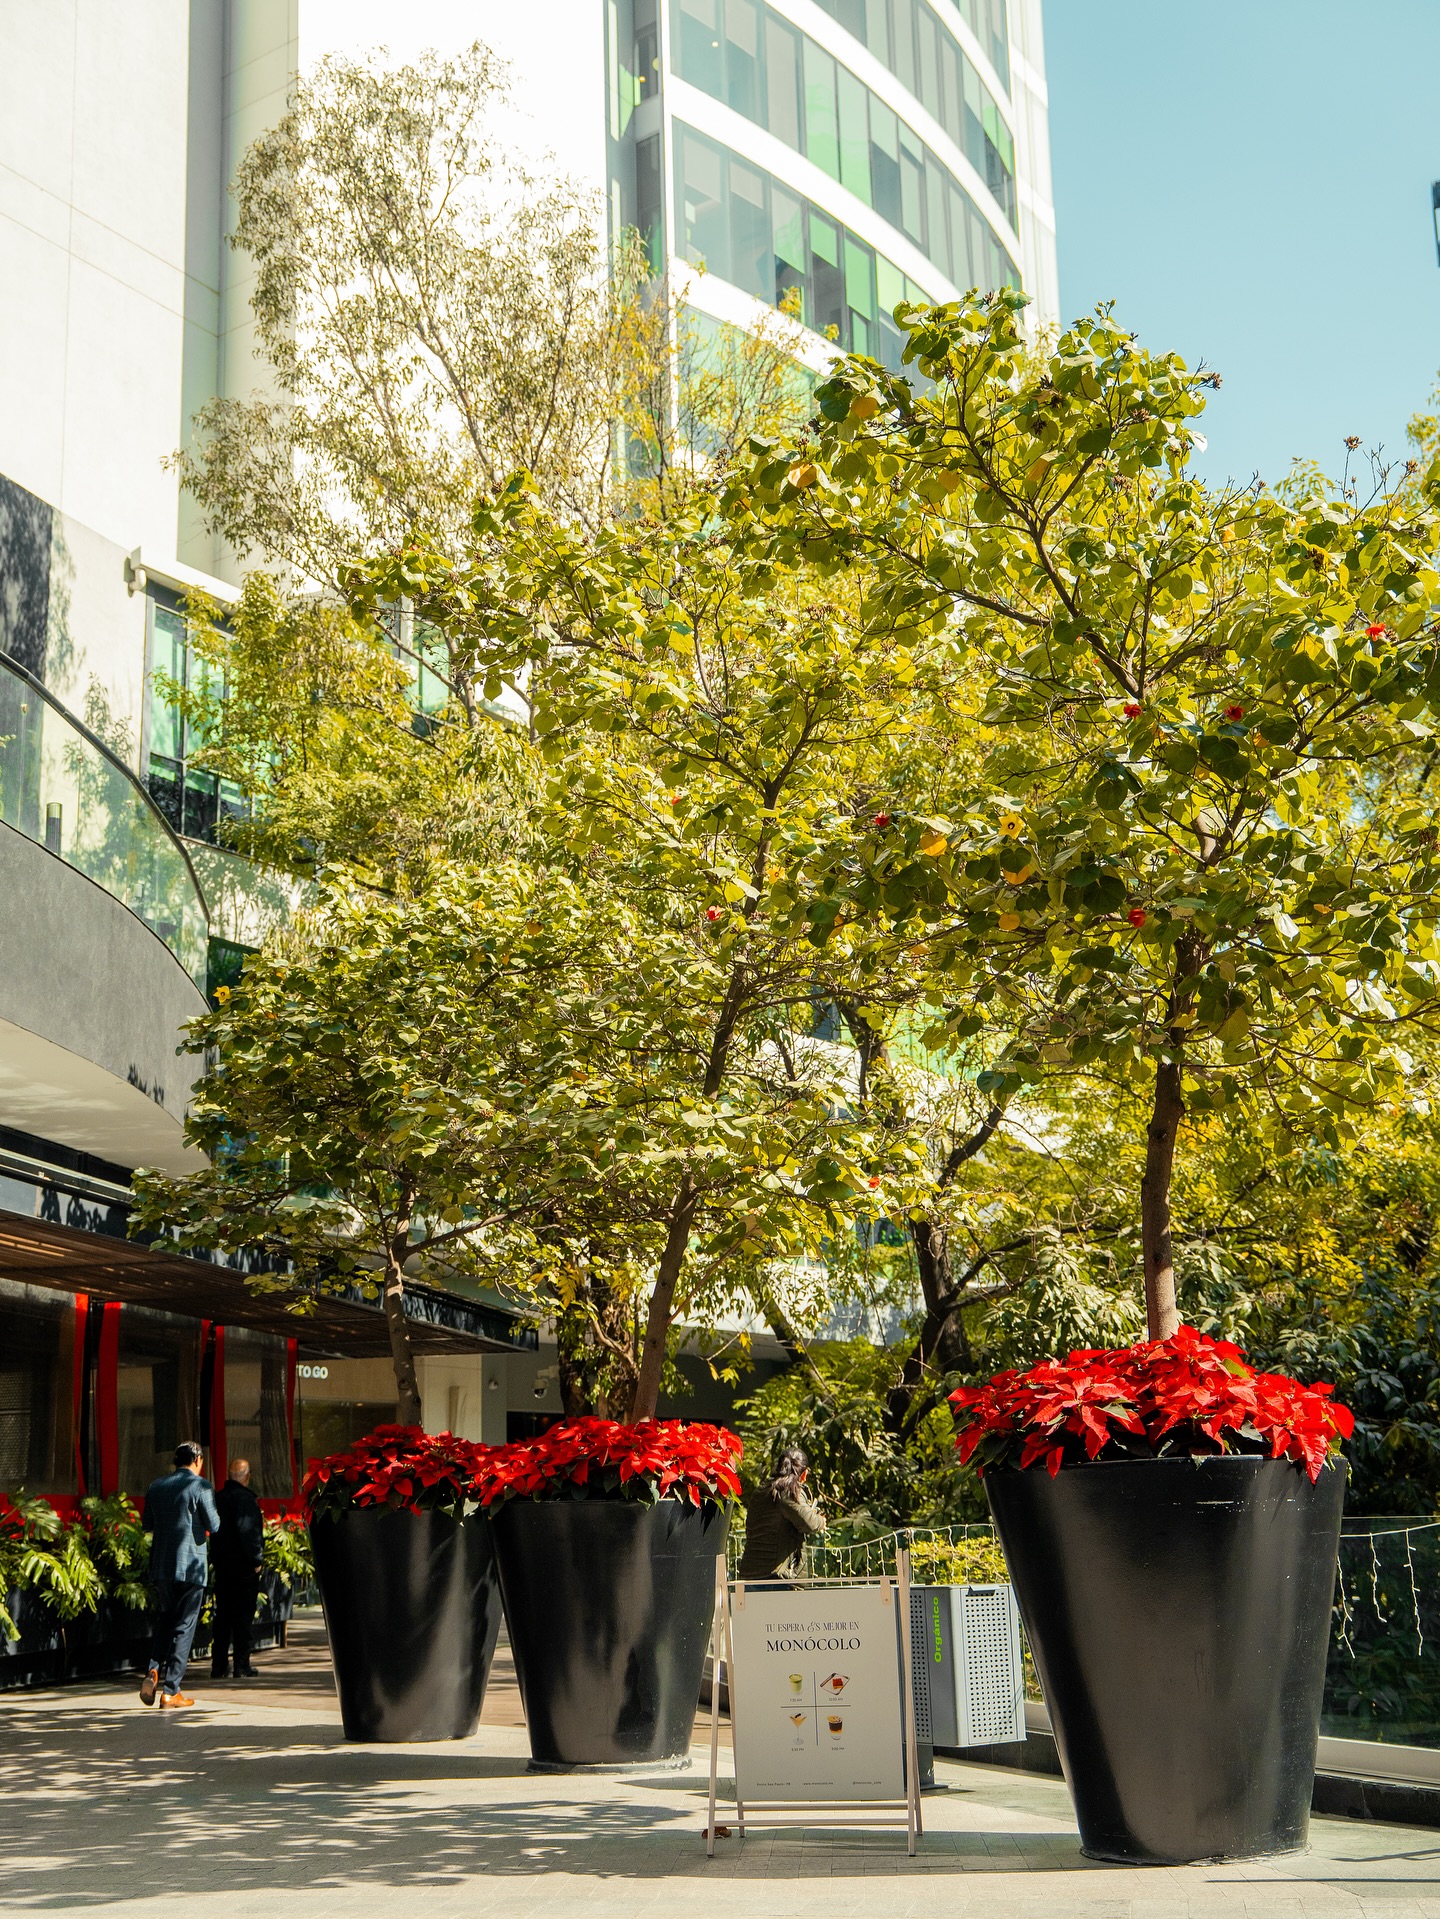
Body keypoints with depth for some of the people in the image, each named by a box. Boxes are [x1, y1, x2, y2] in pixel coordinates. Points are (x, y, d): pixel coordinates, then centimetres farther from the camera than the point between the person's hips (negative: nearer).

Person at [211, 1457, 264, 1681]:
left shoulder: (218, 1497, 8)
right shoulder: (245, 1498, -16)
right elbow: (249, 1531, -22)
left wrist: (218, 1558, 17)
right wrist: (257, 1559, -14)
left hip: (222, 1566, 7)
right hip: (244, 1568, -7)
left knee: (222, 1616, 12)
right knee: (243, 1616, -1)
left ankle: (218, 1665, 13)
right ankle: (242, 1666, 1)